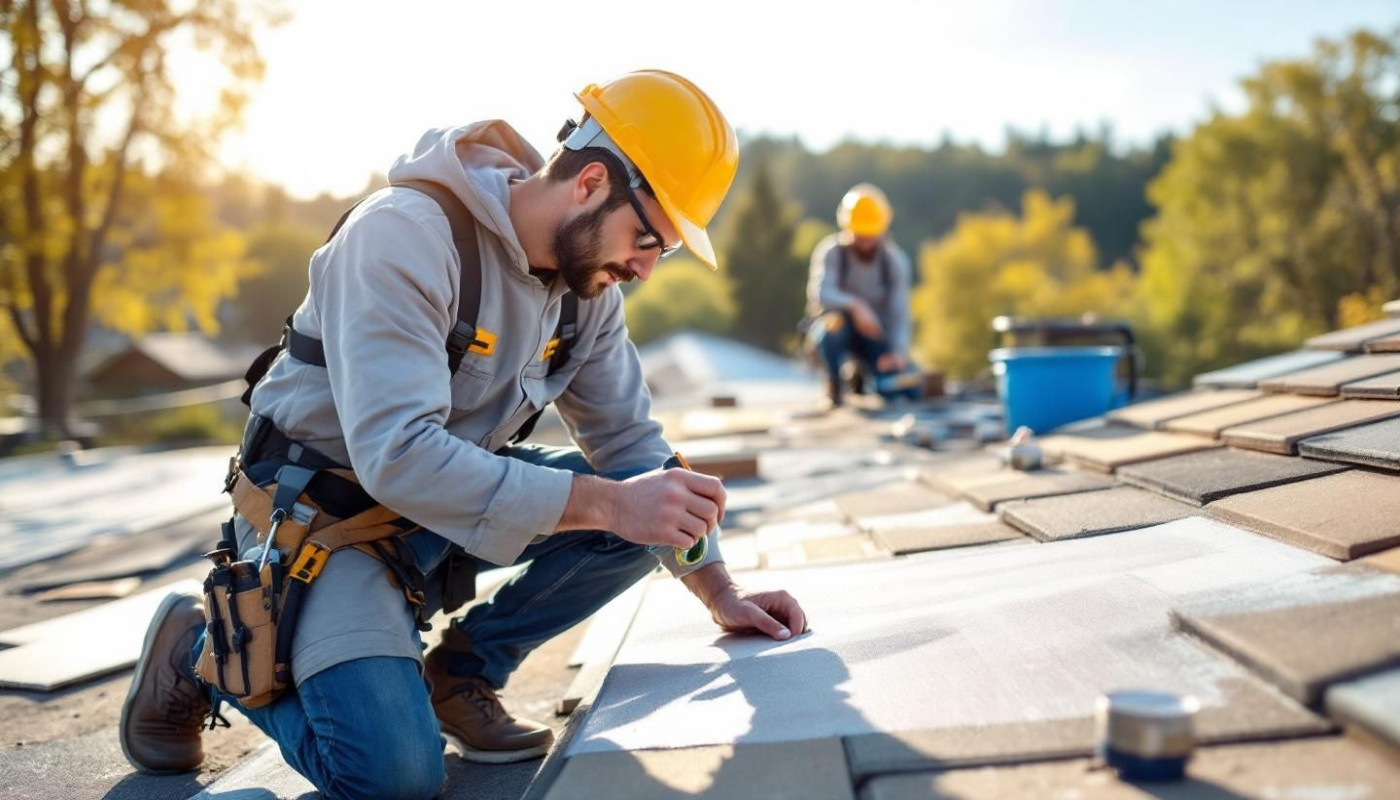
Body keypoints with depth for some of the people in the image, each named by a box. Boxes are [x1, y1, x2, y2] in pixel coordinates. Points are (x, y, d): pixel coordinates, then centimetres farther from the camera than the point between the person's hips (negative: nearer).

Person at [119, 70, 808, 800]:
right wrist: (606, 503, -40)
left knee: (649, 494, -12)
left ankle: (464, 668, 2)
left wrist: (720, 592, -1)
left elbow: (628, 438, 5)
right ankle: (204, 650, 4)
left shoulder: (587, 281, -3)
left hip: (454, 489, 7)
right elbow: (397, 457, -35)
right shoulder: (404, 234, -26)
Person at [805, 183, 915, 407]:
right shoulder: (830, 252, -16)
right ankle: (834, 383, -10)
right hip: (834, 330, -3)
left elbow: (899, 314, -14)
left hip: (873, 333, 3)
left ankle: (862, 373, 17)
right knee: (836, 321, -40)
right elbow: (820, 294, -34)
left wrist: (899, 350, -32)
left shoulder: (895, 261, -7)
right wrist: (855, 305, -52)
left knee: (906, 387, -19)